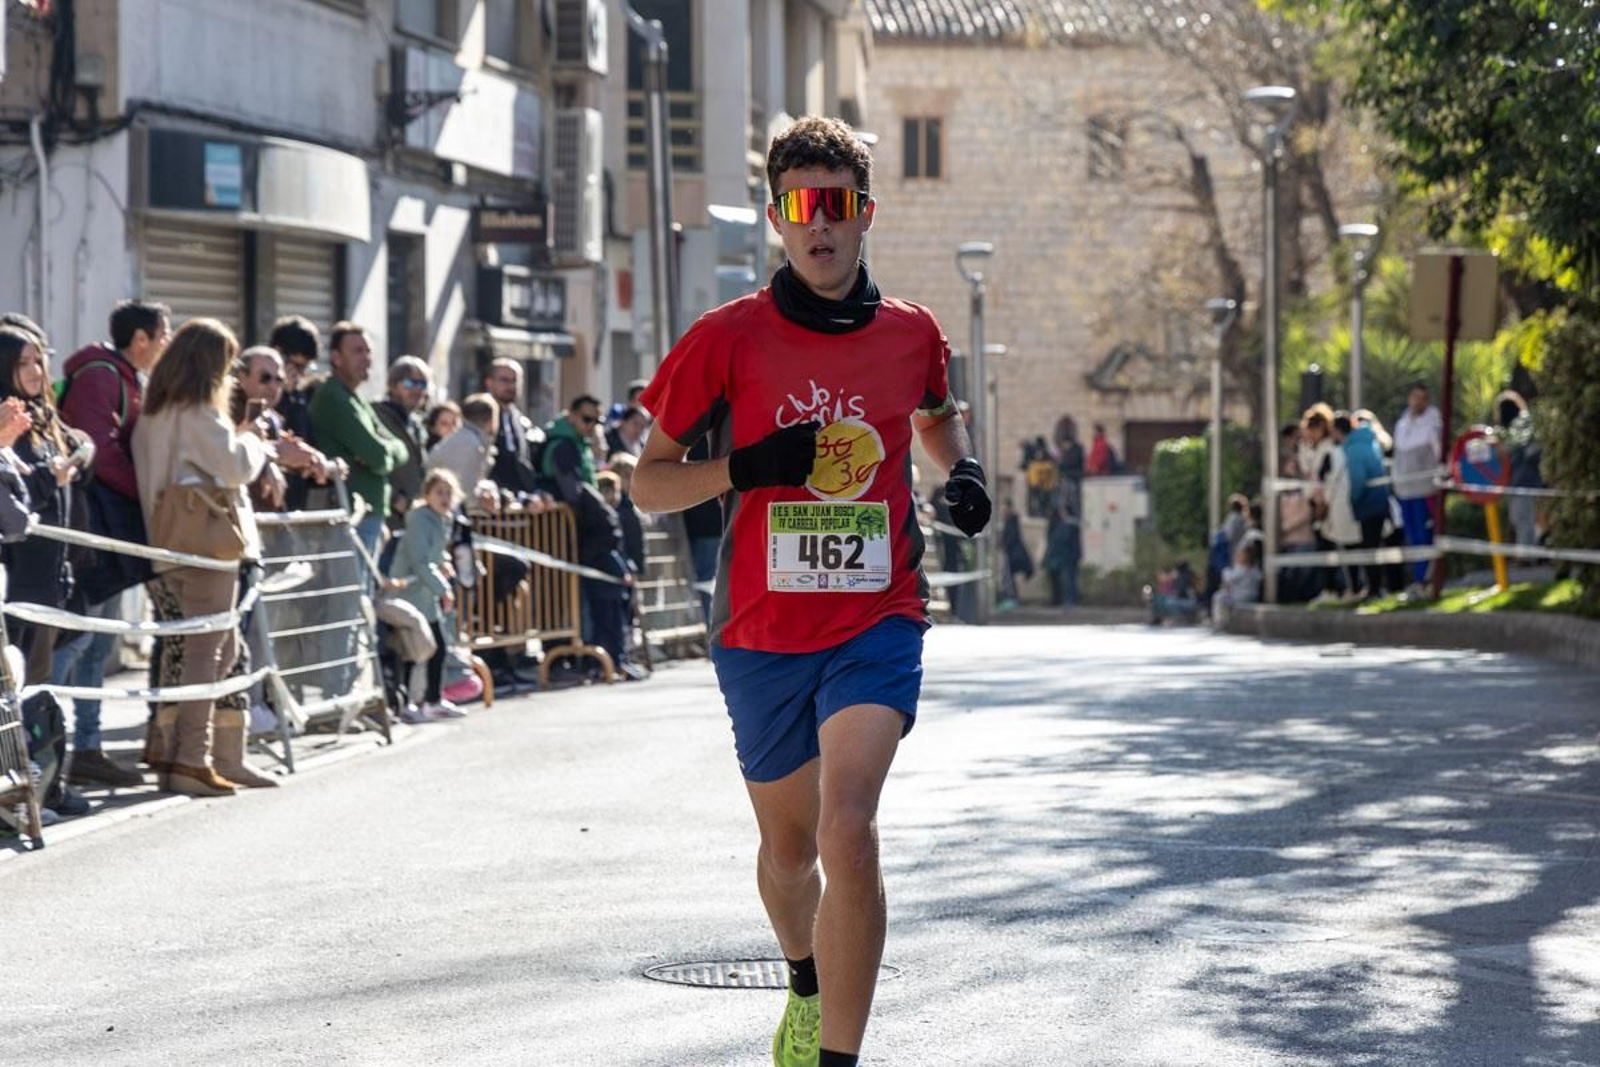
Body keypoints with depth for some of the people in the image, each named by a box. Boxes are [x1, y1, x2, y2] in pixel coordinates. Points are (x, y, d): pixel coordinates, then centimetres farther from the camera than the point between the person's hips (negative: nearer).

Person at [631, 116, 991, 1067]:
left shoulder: (912, 334, 3)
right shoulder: (728, 338, -4)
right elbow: (648, 482, 1)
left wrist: (963, 470, 5)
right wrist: (744, 469, -17)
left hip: (878, 622, -1)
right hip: (761, 632, 1)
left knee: (848, 831, -22)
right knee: (789, 846, 17)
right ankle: (807, 986, 48)